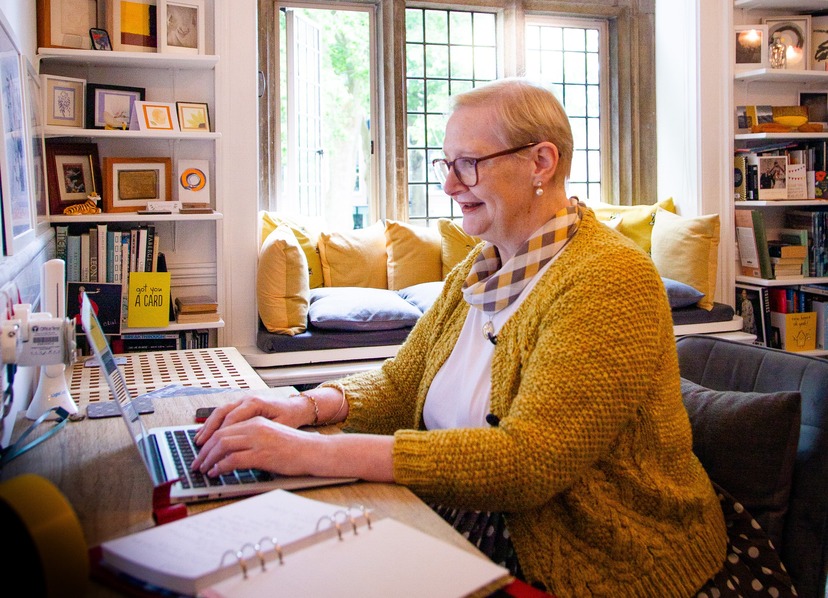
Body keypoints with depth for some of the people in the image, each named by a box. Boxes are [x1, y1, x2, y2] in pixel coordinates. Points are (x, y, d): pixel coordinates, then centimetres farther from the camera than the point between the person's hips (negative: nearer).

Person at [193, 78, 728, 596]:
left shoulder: (611, 280, -20)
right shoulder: (479, 268, 8)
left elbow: (528, 460, -29)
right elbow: (400, 382, 10)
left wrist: (316, 452, -31)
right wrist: (308, 407, -12)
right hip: (465, 529, 7)